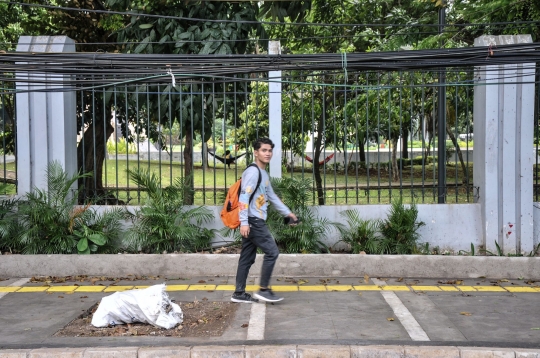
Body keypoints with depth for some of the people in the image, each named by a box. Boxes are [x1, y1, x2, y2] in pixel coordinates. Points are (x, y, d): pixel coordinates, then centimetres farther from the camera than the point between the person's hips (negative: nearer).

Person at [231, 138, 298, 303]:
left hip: (256, 221, 10)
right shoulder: (253, 171, -13)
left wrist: (287, 212, 29)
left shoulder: (264, 174, 18)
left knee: (247, 257, 10)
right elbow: (244, 197, -20)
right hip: (253, 221, -10)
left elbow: (272, 196, 28)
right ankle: (264, 289, 0)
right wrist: (244, 222, -26)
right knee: (272, 251, -7)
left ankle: (239, 293, 14)